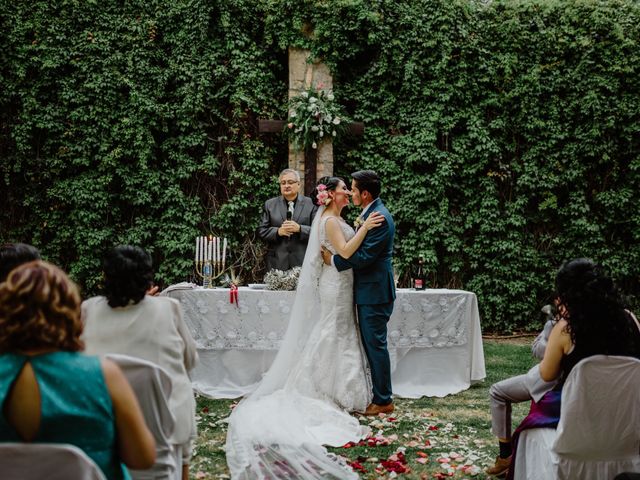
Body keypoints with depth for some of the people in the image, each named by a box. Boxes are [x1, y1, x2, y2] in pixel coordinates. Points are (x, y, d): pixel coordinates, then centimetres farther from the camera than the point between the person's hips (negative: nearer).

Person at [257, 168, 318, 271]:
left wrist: (299, 229, -17)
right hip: (277, 261, 1)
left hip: (303, 261, -1)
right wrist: (278, 231, -12)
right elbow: (261, 231, 7)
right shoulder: (269, 204, 11)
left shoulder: (311, 204, 5)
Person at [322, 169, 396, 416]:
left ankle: (383, 401, 6)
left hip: (375, 292, -10)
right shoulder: (369, 213, 13)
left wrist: (334, 259, -14)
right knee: (372, 344, 16)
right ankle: (380, 395, 26)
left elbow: (364, 256, -22)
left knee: (375, 344, -3)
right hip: (368, 291, 10)